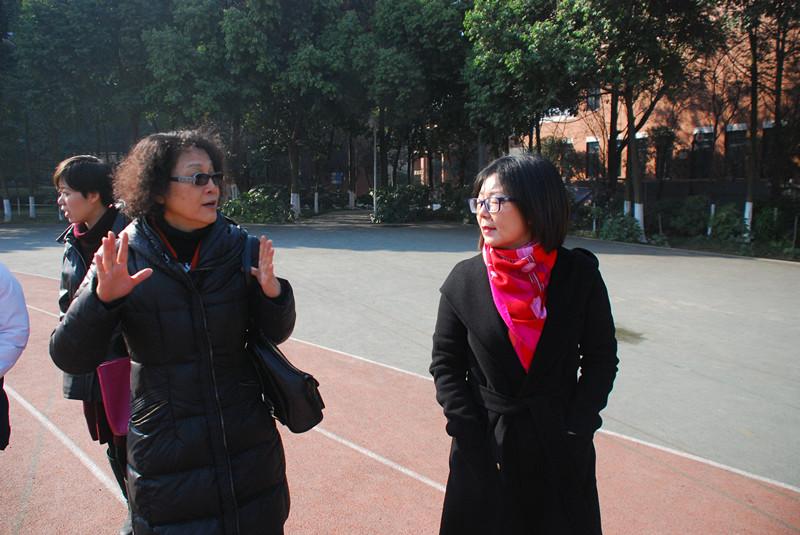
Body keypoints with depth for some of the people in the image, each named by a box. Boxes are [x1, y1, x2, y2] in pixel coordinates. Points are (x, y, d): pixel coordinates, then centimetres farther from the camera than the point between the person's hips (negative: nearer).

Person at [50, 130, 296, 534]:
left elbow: (274, 334, 1)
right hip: (164, 452, -2)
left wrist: (272, 292, -19)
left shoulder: (237, 247, -6)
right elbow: (69, 358, -12)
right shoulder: (123, 257, -11)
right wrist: (102, 296, -29)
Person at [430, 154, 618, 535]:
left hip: (560, 448, 0)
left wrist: (575, 429, -8)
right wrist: (471, 437, -9)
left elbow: (601, 357, 0)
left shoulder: (579, 274, -8)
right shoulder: (464, 279, -7)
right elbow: (445, 363, -2)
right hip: (483, 446, 0)